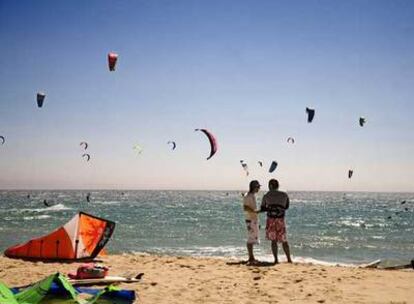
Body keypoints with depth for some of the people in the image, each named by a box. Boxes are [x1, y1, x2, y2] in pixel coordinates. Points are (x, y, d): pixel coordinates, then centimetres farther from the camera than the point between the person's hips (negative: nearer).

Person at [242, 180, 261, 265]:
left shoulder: (253, 195, 16)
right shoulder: (247, 196, -12)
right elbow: (245, 208, -20)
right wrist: (254, 211, -30)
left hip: (254, 219, 10)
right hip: (250, 220, -10)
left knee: (253, 238, 12)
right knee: (251, 238, -8)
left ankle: (252, 258, 18)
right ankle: (251, 258, -5)